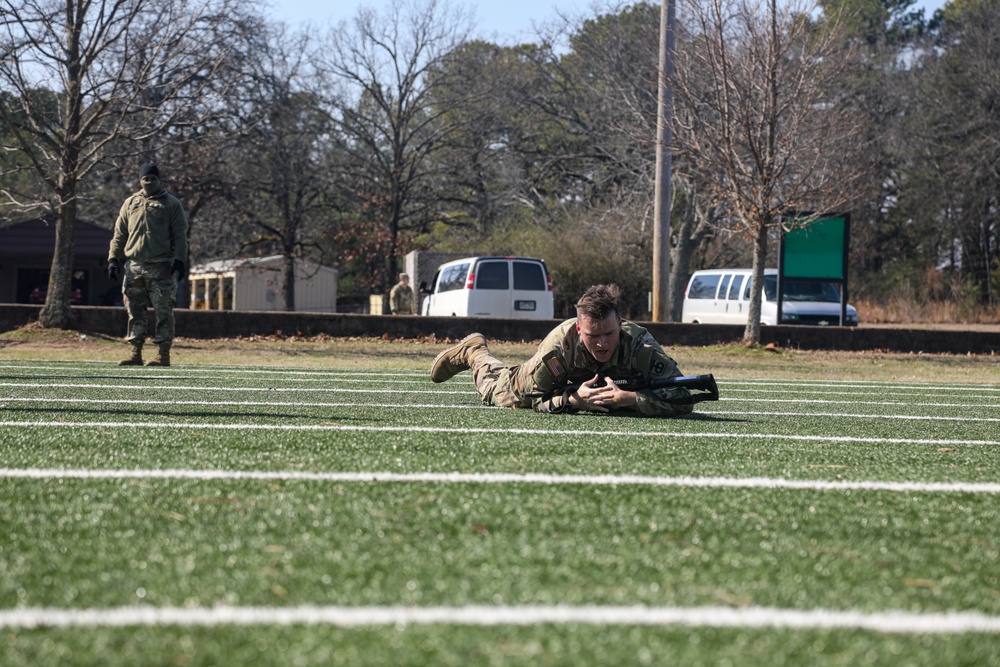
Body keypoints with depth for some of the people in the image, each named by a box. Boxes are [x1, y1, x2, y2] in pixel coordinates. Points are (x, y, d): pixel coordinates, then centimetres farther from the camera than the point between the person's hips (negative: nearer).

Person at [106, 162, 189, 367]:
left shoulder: (171, 204, 6)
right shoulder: (130, 204, 16)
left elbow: (180, 235, 1)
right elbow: (119, 234, 18)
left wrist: (179, 260, -10)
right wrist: (113, 259, 8)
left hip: (162, 268, -4)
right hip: (134, 267, 4)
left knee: (164, 312, -5)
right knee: (135, 312, 4)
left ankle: (164, 354, -3)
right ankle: (136, 353, 7)